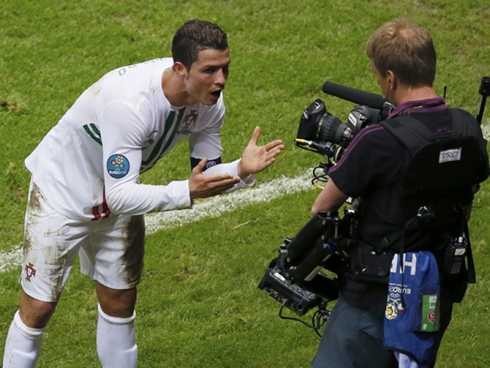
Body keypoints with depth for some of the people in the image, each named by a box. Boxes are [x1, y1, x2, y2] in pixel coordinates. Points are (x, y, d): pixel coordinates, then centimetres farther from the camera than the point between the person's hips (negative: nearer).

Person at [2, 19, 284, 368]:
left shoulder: (209, 102, -17)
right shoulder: (129, 103, -39)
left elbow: (206, 175, -5)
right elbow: (120, 195, -39)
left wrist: (242, 170, -25)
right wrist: (186, 192, -46)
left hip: (120, 199, 7)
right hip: (62, 192, -6)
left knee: (120, 304, 13)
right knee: (38, 308, -1)